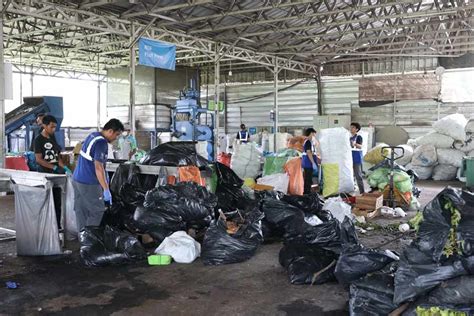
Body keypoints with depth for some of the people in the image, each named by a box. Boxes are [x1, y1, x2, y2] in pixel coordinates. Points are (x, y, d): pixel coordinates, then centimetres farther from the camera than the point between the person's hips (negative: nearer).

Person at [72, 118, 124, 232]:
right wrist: (106, 190, -24)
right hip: (88, 184, -9)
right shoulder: (101, 143, -19)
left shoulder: (93, 135, 10)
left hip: (77, 179, 10)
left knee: (81, 211, 15)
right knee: (97, 211, 1)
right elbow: (98, 167, -25)